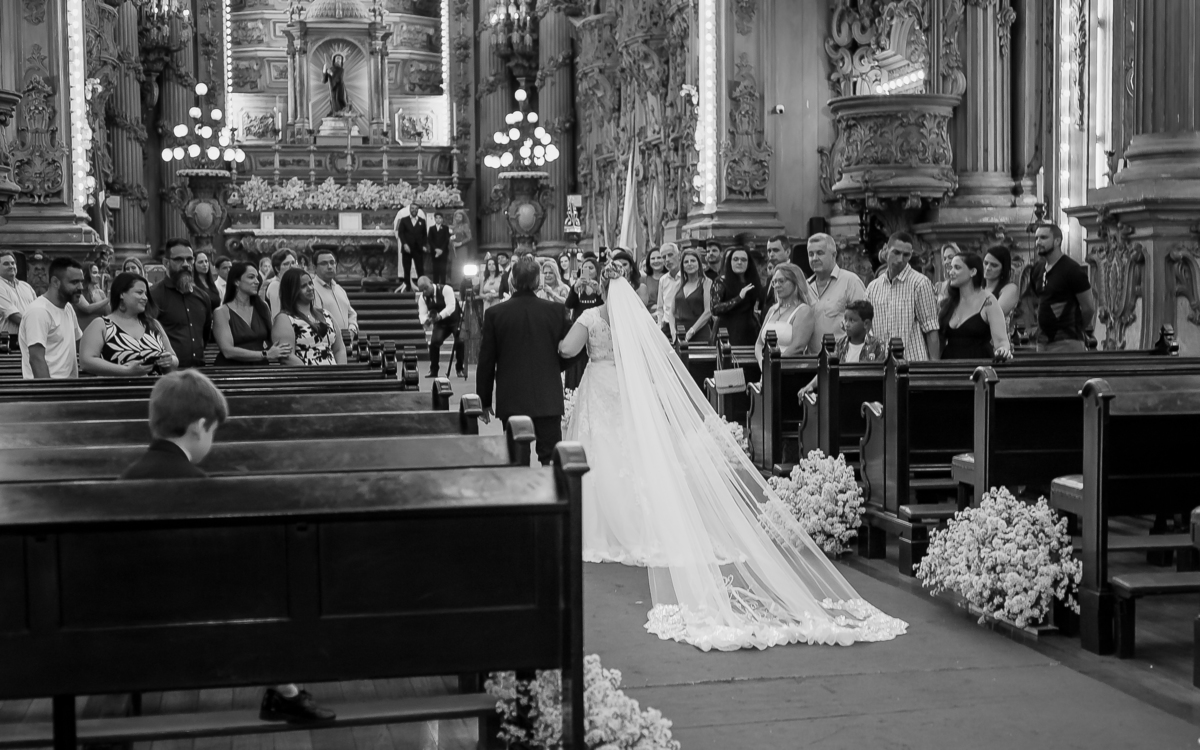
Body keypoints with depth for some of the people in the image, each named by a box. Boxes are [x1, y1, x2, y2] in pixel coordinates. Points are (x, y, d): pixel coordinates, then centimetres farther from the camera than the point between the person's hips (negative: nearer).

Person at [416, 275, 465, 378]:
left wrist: (440, 316, -46)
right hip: (440, 323, 4)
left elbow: (451, 307, -33)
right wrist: (426, 320, -38)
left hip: (455, 320, -4)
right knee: (434, 342, -16)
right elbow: (422, 313, -14)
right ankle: (433, 371, -4)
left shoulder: (445, 289, -24)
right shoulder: (422, 297, -8)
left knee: (460, 341, -20)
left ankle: (459, 369, -1)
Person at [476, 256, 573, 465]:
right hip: (549, 400, 0)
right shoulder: (556, 310, -3)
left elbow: (486, 362, 0)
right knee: (551, 458, 5)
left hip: (511, 401, 0)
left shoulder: (494, 313, -5)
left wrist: (485, 401, 9)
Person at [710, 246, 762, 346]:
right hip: (728, 332, -4)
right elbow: (715, 309, -15)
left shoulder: (753, 282, 12)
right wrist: (739, 297, -20)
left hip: (749, 332, 4)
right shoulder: (721, 282, -2)